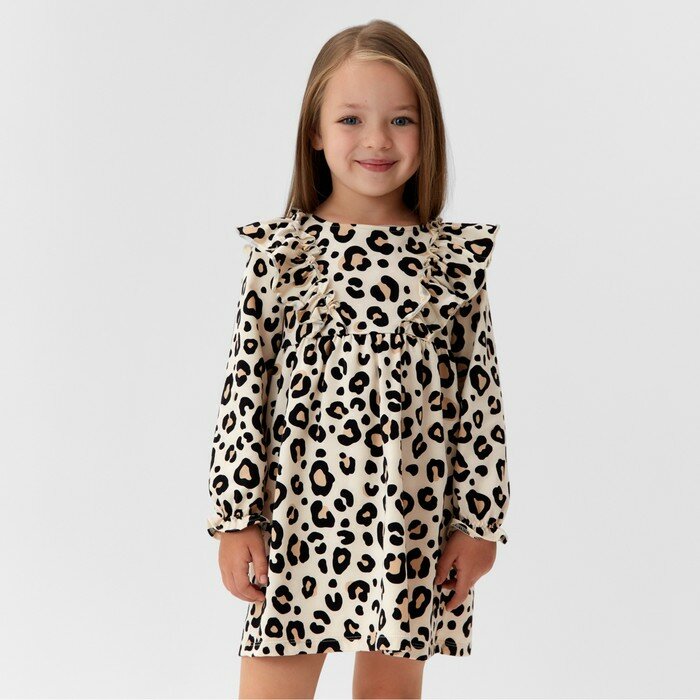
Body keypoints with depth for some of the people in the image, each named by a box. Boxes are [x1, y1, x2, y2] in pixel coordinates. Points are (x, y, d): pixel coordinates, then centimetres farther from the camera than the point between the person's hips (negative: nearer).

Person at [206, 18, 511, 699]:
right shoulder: (280, 253, -2)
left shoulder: (455, 261, 0)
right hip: (298, 516, -1)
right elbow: (244, 391, -2)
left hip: (412, 521, 1)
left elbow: (481, 398, 2)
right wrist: (236, 519, -5)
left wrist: (479, 522, 0)